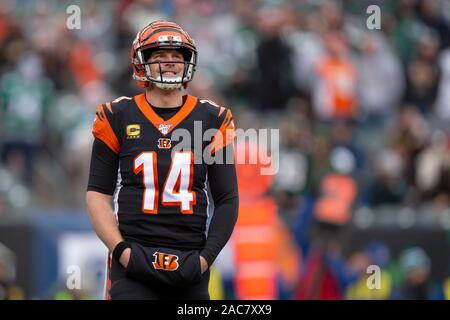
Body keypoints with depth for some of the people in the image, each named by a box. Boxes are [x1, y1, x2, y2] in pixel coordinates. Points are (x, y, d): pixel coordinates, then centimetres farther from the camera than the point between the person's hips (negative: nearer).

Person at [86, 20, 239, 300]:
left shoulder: (213, 121, 8)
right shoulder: (118, 118, 6)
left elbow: (227, 200, 9)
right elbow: (98, 195, 5)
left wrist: (206, 256, -3)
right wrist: (121, 250, -8)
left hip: (190, 266, 2)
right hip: (133, 265, -2)